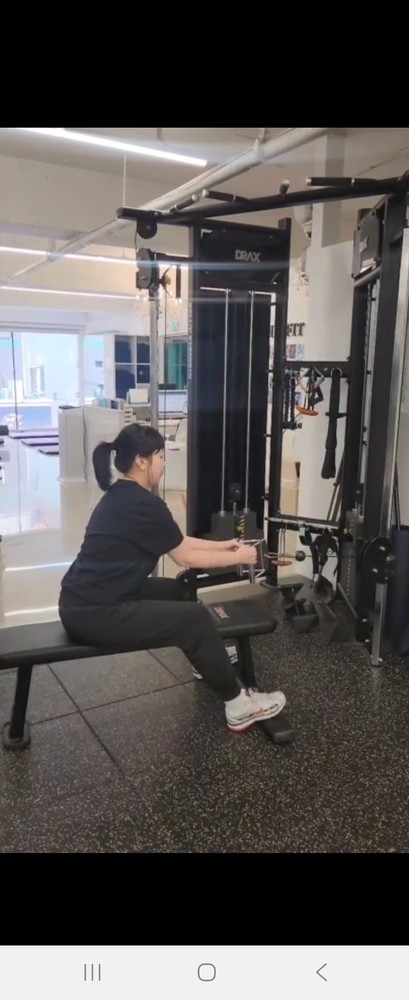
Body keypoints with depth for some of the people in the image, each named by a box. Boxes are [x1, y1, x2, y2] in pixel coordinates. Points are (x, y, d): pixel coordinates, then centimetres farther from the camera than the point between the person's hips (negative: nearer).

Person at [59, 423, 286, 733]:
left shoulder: (122, 496, 10)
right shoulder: (143, 504, -19)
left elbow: (177, 541, 18)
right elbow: (186, 557, -9)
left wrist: (223, 545, 19)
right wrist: (238, 558, 4)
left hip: (85, 600, 10)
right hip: (93, 614, -10)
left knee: (178, 590, 22)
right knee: (196, 617, -10)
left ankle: (208, 659, 41)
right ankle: (239, 706, 4)